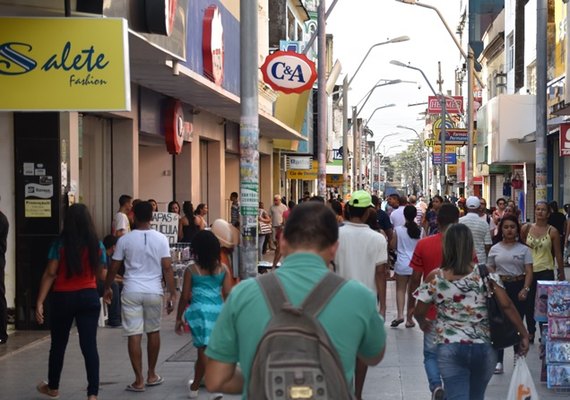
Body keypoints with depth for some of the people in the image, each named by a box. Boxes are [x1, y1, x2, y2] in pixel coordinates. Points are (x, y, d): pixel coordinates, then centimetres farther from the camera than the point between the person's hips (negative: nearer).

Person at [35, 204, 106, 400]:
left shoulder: (60, 244, -8)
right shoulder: (97, 245, -1)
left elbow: (50, 274, -11)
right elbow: (100, 274, 6)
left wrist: (40, 301, -10)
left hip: (63, 298, -1)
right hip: (89, 297, 1)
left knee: (58, 344, 15)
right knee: (89, 345, 0)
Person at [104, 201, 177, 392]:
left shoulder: (125, 240, -2)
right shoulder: (161, 239, -1)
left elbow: (114, 267, 3)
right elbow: (167, 268, -5)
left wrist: (107, 287, 19)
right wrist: (172, 294, 0)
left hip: (131, 291, -1)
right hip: (154, 292, 1)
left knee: (134, 335, 1)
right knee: (153, 331, 17)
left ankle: (139, 380, 0)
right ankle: (151, 375, 27)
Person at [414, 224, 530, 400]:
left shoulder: (435, 278, -3)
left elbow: (419, 313, 2)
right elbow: (506, 305, -9)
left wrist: (424, 323, 25)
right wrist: (524, 335, -1)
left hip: (450, 348, -1)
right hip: (483, 347, 2)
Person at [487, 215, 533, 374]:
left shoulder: (524, 249, 2)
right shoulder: (495, 249, 6)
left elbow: (529, 272, -2)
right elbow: (490, 272, 9)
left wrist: (525, 289, -16)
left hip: (518, 287, -1)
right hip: (500, 287, 1)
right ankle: (498, 361, 2)